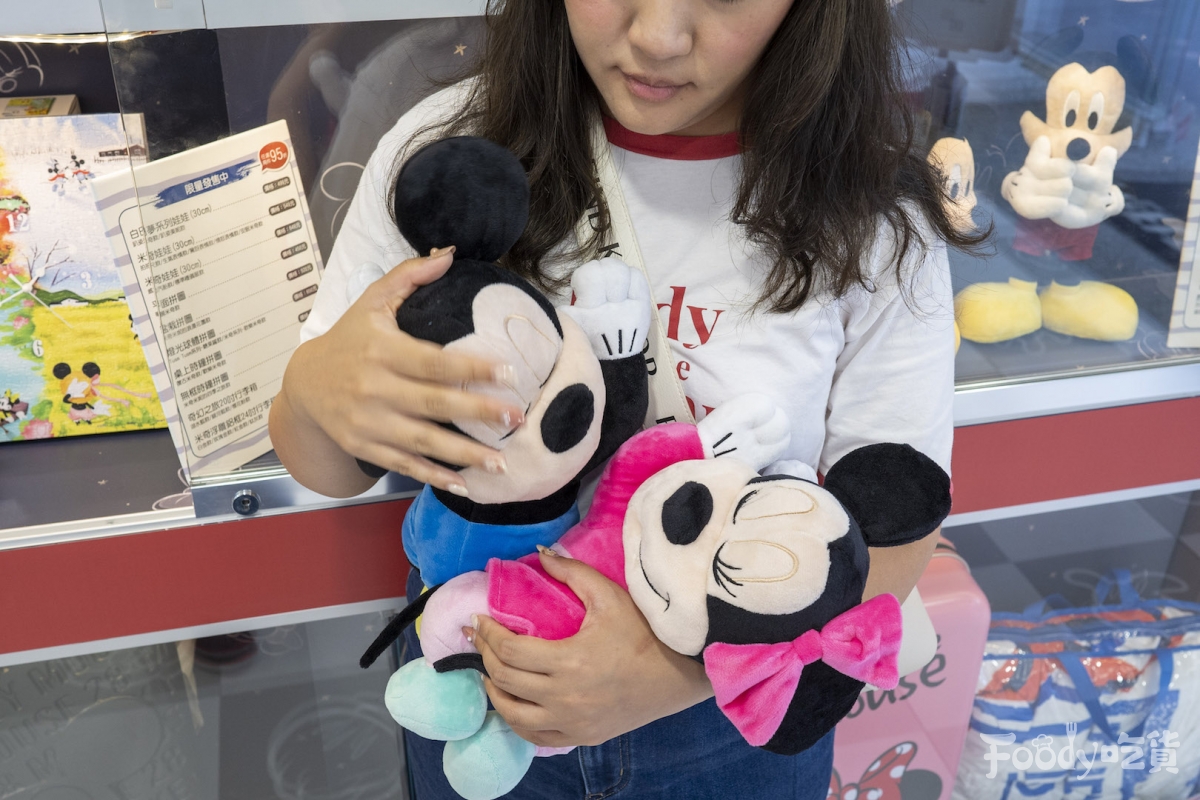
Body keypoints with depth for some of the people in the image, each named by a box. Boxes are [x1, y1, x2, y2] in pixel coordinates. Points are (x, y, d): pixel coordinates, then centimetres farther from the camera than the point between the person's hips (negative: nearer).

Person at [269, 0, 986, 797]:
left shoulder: (874, 223, -18)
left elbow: (888, 530, -13)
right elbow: (329, 474, -10)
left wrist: (677, 667, -29)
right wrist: (312, 388, -34)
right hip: (478, 680, 1)